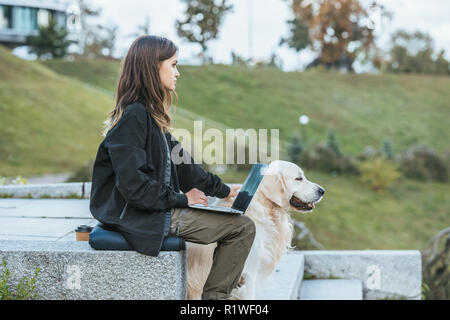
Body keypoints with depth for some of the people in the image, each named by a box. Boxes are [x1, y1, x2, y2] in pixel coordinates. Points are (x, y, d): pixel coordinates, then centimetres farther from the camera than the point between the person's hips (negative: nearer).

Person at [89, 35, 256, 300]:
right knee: (243, 227, -8)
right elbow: (132, 184, -24)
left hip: (161, 208, 10)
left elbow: (179, 161, 19)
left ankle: (215, 295, 17)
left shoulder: (150, 114, 13)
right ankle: (216, 294, 2)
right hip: (141, 218, -10)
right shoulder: (134, 116, -18)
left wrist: (222, 189, 22)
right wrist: (181, 199, -14)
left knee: (242, 225, 17)